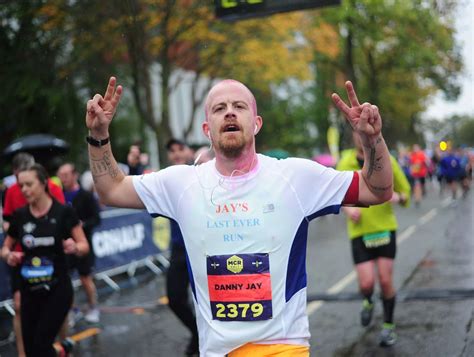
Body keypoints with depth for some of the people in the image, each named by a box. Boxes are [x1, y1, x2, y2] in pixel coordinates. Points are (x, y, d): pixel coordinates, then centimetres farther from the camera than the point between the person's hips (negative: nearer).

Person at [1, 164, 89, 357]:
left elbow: (84, 245, -3)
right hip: (30, 290, 4)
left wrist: (74, 247, -25)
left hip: (57, 289, -4)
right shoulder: (19, 215, 0)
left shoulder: (63, 212, -10)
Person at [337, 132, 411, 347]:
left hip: (385, 228, 0)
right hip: (359, 231, 0)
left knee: (386, 281, -1)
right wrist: (347, 208, -9)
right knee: (366, 284, -8)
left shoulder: (387, 161, -3)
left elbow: (405, 190, 5)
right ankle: (368, 302, 30)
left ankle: (388, 326, 22)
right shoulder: (345, 163, -2)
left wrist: (398, 197, -18)